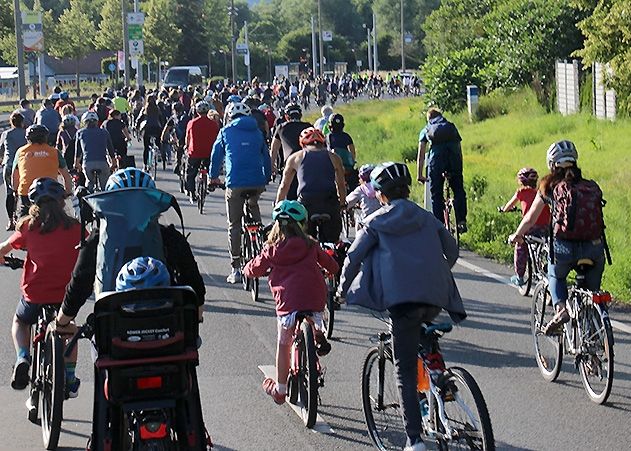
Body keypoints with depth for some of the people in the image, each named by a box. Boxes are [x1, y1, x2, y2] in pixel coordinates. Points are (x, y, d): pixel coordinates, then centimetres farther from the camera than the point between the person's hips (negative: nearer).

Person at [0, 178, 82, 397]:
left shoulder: (28, 226, 0)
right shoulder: (74, 227, 1)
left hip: (34, 295, -1)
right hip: (66, 294, 1)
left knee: (20, 322, 31)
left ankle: (23, 358, 4)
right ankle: (69, 379, 30)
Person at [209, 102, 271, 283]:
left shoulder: (226, 132, 7)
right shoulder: (257, 132, 14)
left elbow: (216, 155, 12)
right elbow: (266, 157, 18)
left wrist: (213, 177, 26)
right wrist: (266, 179, 29)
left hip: (235, 183, -2)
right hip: (257, 183, 2)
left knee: (234, 225, 4)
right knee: (254, 207, 28)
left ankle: (236, 269, 0)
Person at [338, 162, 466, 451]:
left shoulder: (376, 222, 10)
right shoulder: (427, 218, 19)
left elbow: (354, 258, 10)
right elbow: (451, 250, 25)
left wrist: (343, 289, 26)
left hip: (402, 297, -3)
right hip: (436, 298, 4)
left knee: (405, 371, -1)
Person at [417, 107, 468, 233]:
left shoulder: (425, 130, 25)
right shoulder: (451, 126, 31)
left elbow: (421, 155, 17)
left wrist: (420, 175, 18)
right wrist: (458, 170, 36)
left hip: (437, 155, -1)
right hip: (453, 152, 1)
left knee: (436, 194, 5)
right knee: (459, 190, 13)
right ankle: (462, 222, 5)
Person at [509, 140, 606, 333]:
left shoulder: (551, 187, 9)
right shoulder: (592, 187, 15)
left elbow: (530, 219, 18)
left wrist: (516, 236, 36)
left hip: (565, 246, -2)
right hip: (595, 247, 2)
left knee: (556, 276, 28)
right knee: (592, 290, 22)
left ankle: (560, 309, 2)